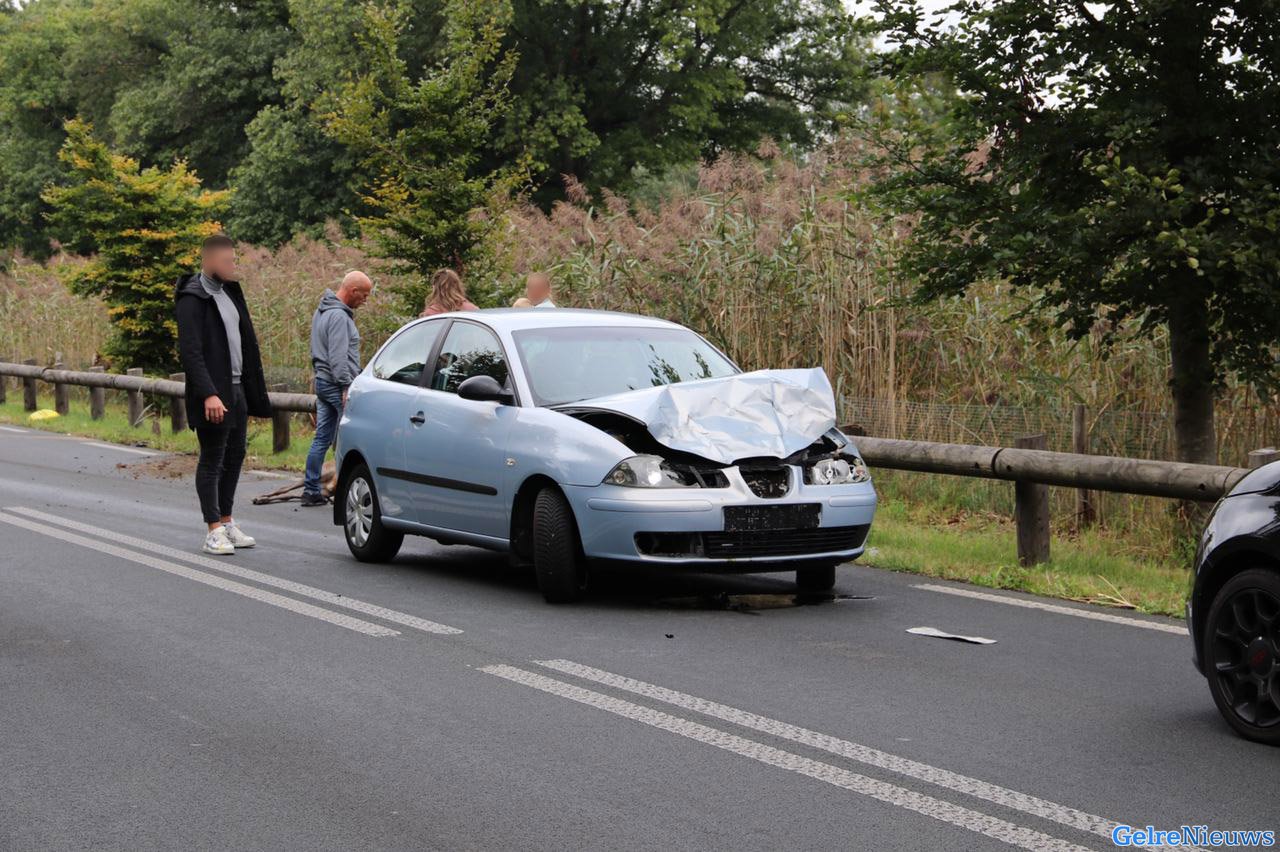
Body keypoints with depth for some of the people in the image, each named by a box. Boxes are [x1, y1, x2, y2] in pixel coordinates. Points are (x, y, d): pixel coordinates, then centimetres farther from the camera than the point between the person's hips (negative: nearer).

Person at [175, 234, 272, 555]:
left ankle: (227, 522, 22)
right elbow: (190, 351, -21)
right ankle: (214, 531, 0)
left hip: (236, 389, 9)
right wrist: (208, 394, -29)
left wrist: (252, 389, 15)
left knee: (234, 456, 13)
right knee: (212, 460, -3)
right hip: (212, 393, -9)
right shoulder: (192, 299, -13)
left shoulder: (229, 291, 13)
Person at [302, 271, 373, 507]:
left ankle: (311, 491, 11)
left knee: (322, 438, 10)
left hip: (322, 381, 10)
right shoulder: (339, 316, -16)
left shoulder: (322, 311, 17)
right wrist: (347, 386, -20)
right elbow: (338, 357, -21)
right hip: (336, 384, -10)